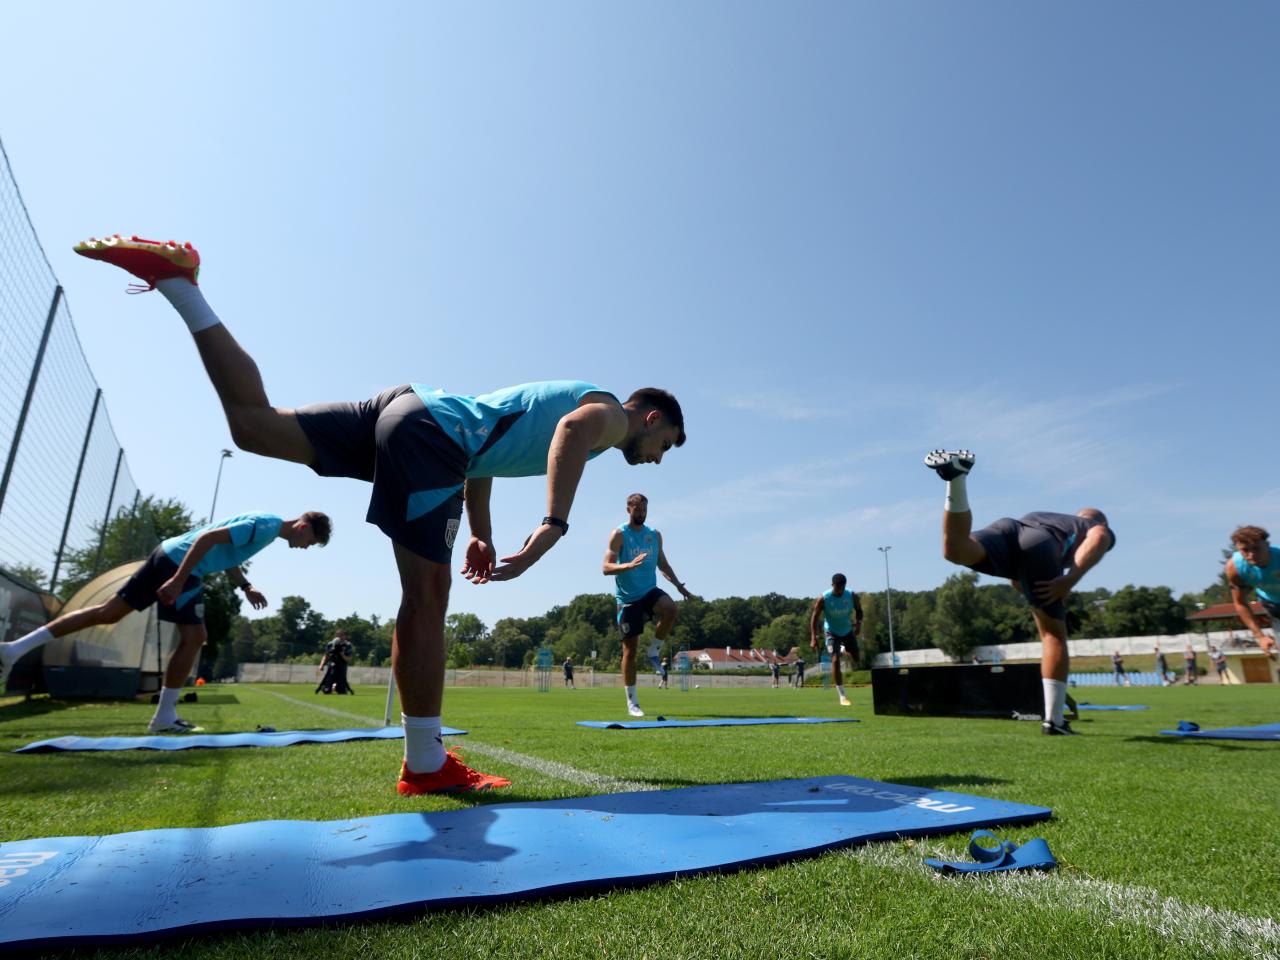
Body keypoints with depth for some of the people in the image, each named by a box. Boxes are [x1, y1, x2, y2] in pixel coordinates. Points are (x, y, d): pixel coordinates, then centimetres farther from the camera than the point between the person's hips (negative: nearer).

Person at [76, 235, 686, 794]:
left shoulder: (576, 397, 31)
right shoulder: (612, 414, 5)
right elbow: (575, 428, -24)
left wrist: (482, 534, 28)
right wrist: (554, 527, -30)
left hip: (411, 406, 9)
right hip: (434, 432, -9)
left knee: (252, 424, 6)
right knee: (426, 602, -9)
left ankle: (175, 277, 6)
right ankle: (425, 767, -3)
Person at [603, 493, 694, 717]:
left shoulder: (655, 535, 9)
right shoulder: (619, 535, -6)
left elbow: (663, 564, 21)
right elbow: (606, 568, -15)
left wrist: (679, 586, 10)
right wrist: (629, 565, -33)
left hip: (650, 591, 3)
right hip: (628, 598, -3)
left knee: (670, 609, -30)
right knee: (630, 649, 0)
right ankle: (631, 702, 13)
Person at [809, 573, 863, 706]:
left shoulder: (852, 596, -17)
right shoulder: (823, 599, -23)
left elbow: (859, 610, 0)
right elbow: (814, 618, -17)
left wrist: (859, 623, -21)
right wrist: (813, 638, -25)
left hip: (848, 631, 3)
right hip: (832, 633, -3)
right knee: (835, 661, -16)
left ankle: (846, 651, 47)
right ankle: (842, 695, -9)